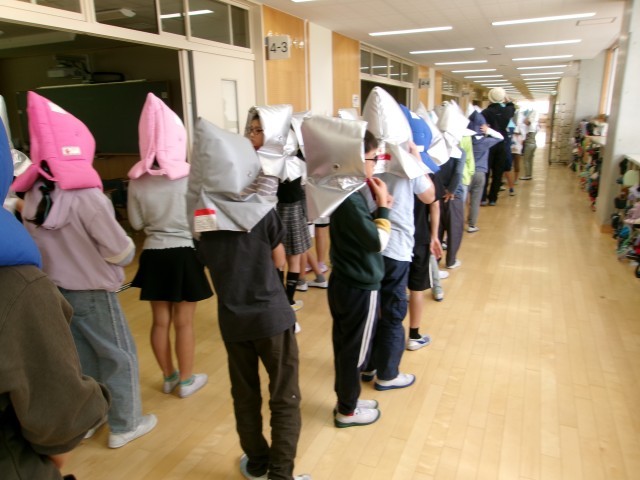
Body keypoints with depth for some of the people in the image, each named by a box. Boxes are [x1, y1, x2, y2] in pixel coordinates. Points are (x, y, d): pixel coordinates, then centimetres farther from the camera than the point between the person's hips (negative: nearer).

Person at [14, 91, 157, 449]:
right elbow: (121, 252, -17)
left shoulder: (33, 197, -1)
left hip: (54, 289, 7)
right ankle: (124, 426, 21)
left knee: (80, 357, 20)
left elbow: (38, 245, 9)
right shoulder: (87, 197, -23)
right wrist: (129, 248, 3)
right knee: (120, 356, 9)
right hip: (92, 292, -7)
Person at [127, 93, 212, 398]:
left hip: (154, 255, 3)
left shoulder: (137, 180, -5)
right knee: (184, 323, 10)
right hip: (185, 254, -3)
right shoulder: (190, 176, -15)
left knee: (160, 321, 16)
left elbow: (136, 223, 4)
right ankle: (187, 381, 25)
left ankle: (168, 377, 33)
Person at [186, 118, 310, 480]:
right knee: (285, 398, 10)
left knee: (244, 395, 19)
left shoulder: (202, 211, -4)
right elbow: (279, 260, -3)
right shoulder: (261, 209, -15)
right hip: (271, 314, -4)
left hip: (231, 318, 5)